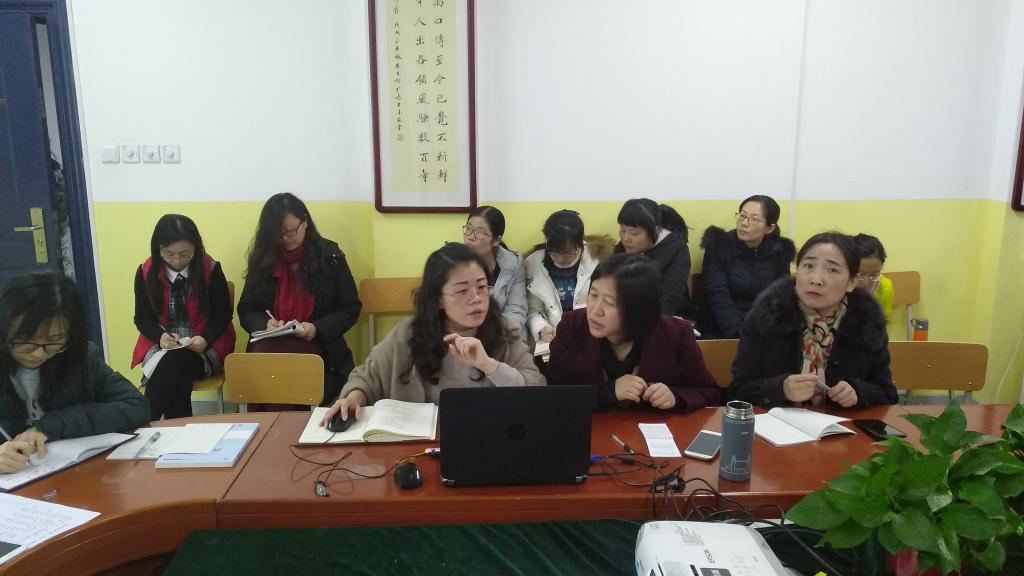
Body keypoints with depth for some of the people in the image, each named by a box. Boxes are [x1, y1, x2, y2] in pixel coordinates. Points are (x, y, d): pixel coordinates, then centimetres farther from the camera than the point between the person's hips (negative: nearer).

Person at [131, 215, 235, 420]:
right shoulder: (146, 272, -1)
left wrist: (206, 339, -20)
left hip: (204, 347, -1)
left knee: (172, 362, -32)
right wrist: (160, 336, -18)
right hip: (161, 345, 2)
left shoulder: (210, 269, -7)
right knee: (175, 373, -31)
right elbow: (142, 318, 5)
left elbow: (223, 313, -1)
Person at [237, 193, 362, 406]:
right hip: (270, 344, 2)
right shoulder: (262, 259, 9)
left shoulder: (330, 256, 2)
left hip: (317, 347, -2)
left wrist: (317, 328, -14)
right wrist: (266, 324, -11)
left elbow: (350, 309, 3)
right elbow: (246, 311, 13)